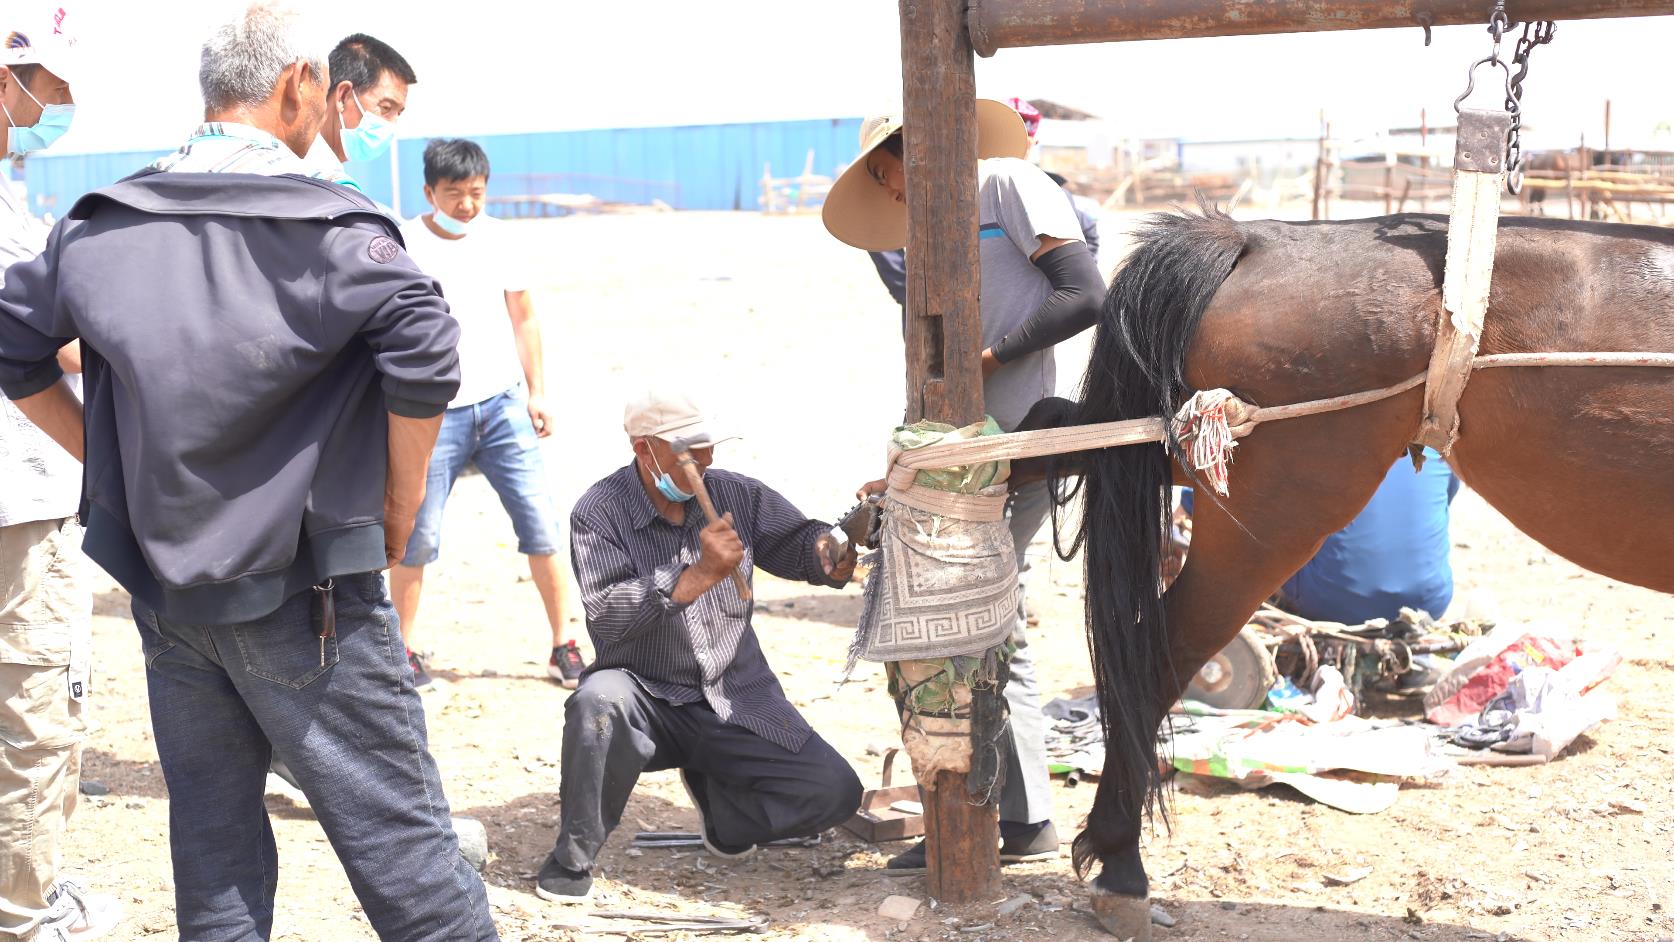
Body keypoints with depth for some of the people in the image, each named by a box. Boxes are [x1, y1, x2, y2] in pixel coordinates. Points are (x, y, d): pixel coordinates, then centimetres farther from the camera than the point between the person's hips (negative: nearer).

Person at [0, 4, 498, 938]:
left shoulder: (101, 223, 6)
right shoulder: (331, 226, -13)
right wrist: (400, 503, -10)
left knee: (211, 830, 17)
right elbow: (425, 353, -24)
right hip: (305, 595, -6)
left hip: (163, 591, 6)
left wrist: (118, 463, 16)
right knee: (396, 828, 1)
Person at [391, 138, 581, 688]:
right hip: (437, 412, -3)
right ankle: (405, 648, 19)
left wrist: (537, 391, 11)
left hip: (504, 404, 3)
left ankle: (563, 648, 8)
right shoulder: (405, 246, -5)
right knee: (418, 535, 0)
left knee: (541, 525, -1)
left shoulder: (495, 237, 7)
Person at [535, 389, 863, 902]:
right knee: (600, 700, -38)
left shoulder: (735, 494, 3)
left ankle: (716, 793, 20)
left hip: (740, 697, 4)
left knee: (835, 791, -11)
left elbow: (799, 541, 5)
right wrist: (699, 575, -31)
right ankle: (572, 859, -15)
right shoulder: (599, 512, -10)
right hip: (649, 698, -3)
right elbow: (606, 613, -23)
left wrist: (835, 550, -19)